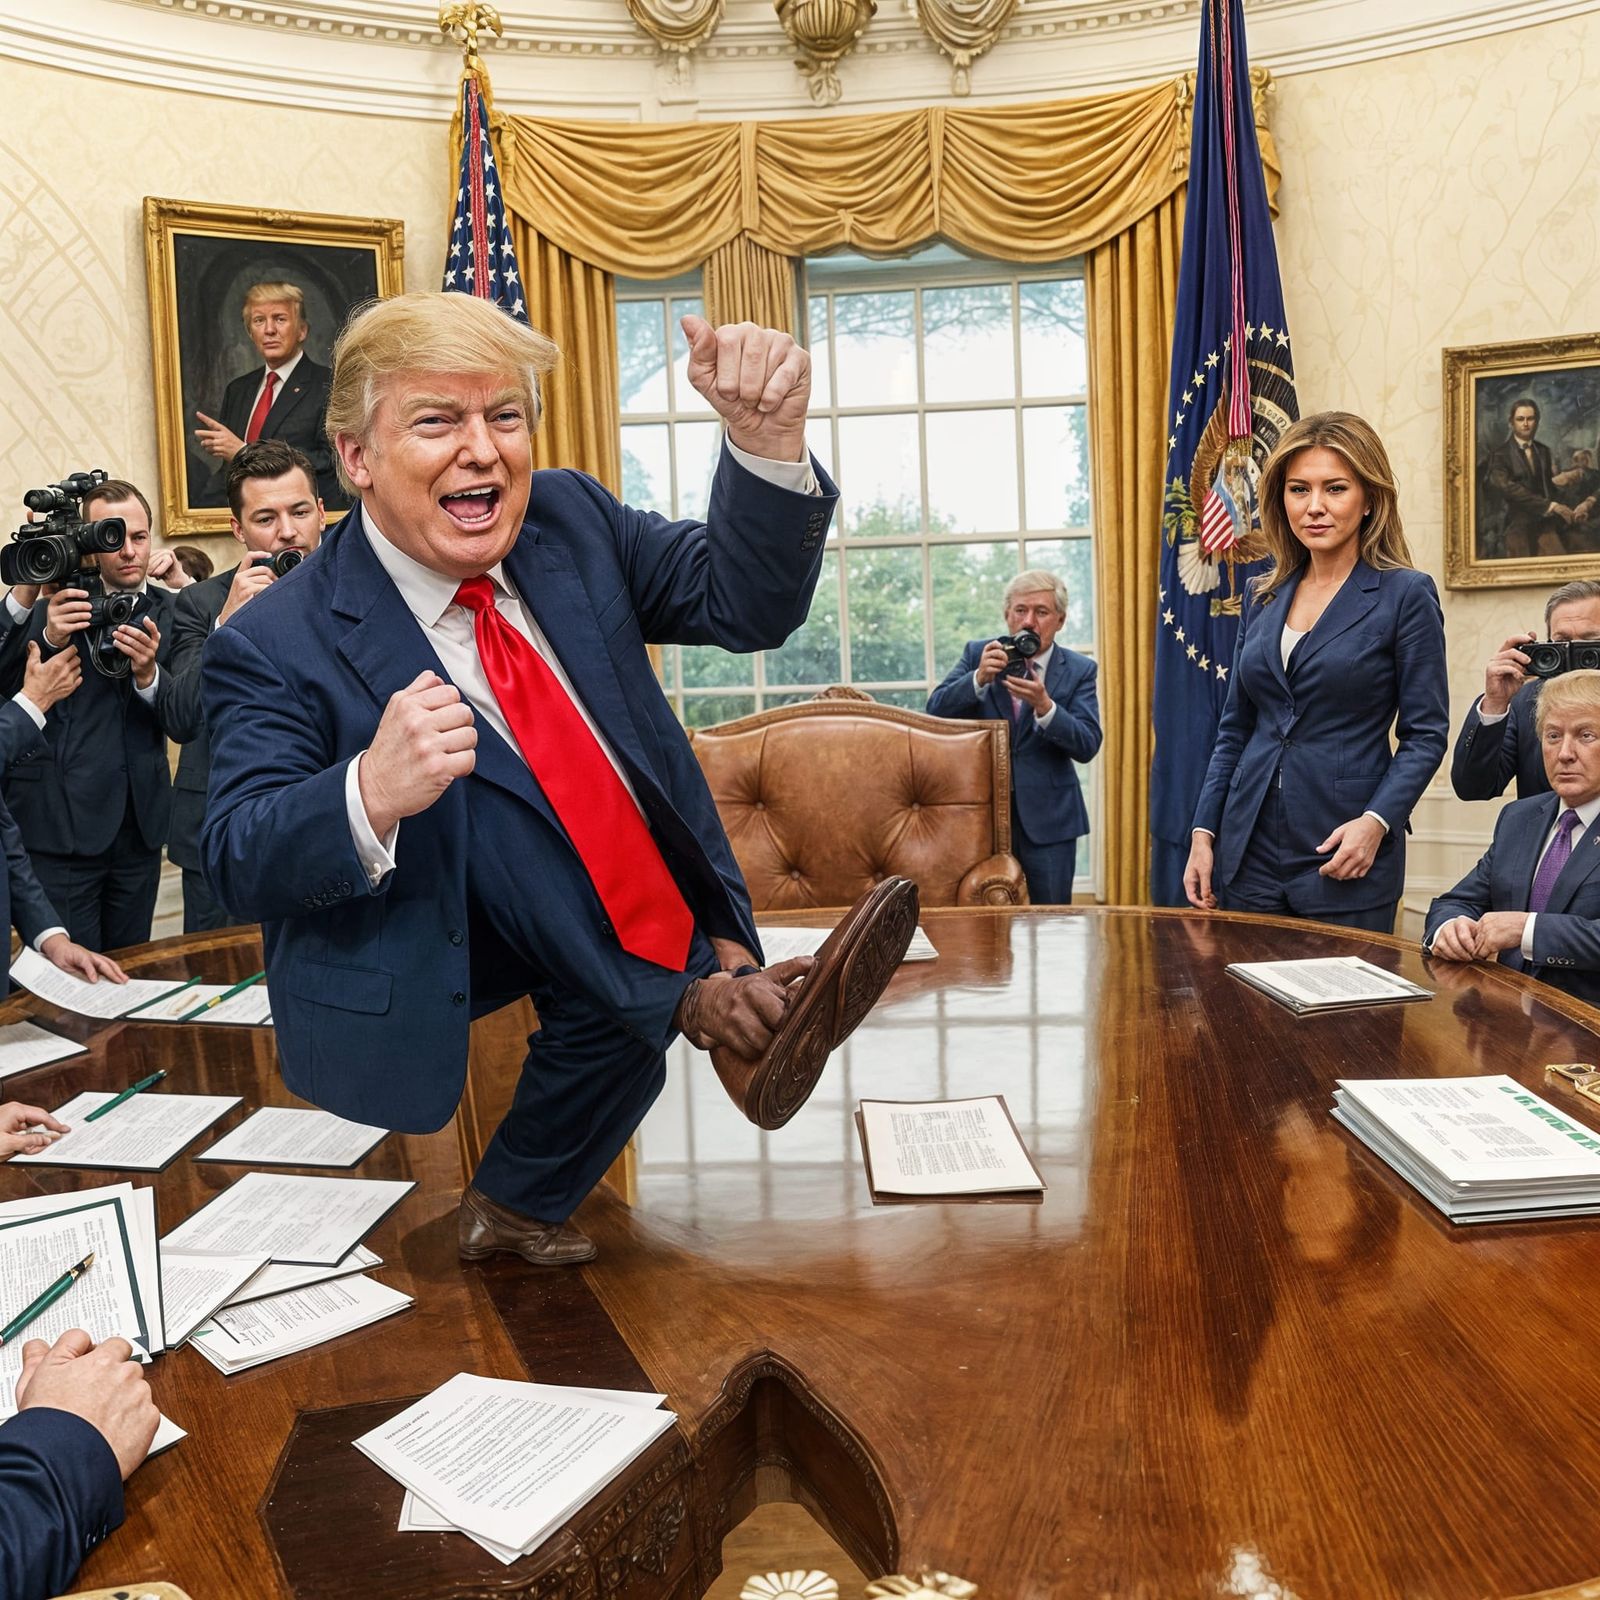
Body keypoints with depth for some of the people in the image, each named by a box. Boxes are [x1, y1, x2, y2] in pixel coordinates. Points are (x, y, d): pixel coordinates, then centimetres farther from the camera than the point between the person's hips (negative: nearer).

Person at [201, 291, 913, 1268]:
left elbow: (747, 606, -7)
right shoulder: (277, 647, -14)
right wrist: (370, 794, -40)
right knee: (480, 782, -28)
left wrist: (769, 443, -26)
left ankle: (517, 1206, 4)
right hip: (409, 960, -5)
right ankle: (705, 996, -20)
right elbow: (238, 869, -18)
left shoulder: (569, 520, 0)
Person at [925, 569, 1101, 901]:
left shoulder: (1078, 670, 0)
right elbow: (936, 711, -6)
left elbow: (1087, 745, -10)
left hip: (1048, 815, 0)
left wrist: (1043, 706, -26)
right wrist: (978, 679, -23)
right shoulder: (978, 654, 3)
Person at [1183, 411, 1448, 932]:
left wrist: (1376, 822, -19)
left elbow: (1426, 735, -6)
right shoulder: (1262, 595, 9)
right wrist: (1203, 831, 4)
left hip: (1345, 857, -4)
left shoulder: (1406, 595, -5)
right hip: (1250, 852, 4)